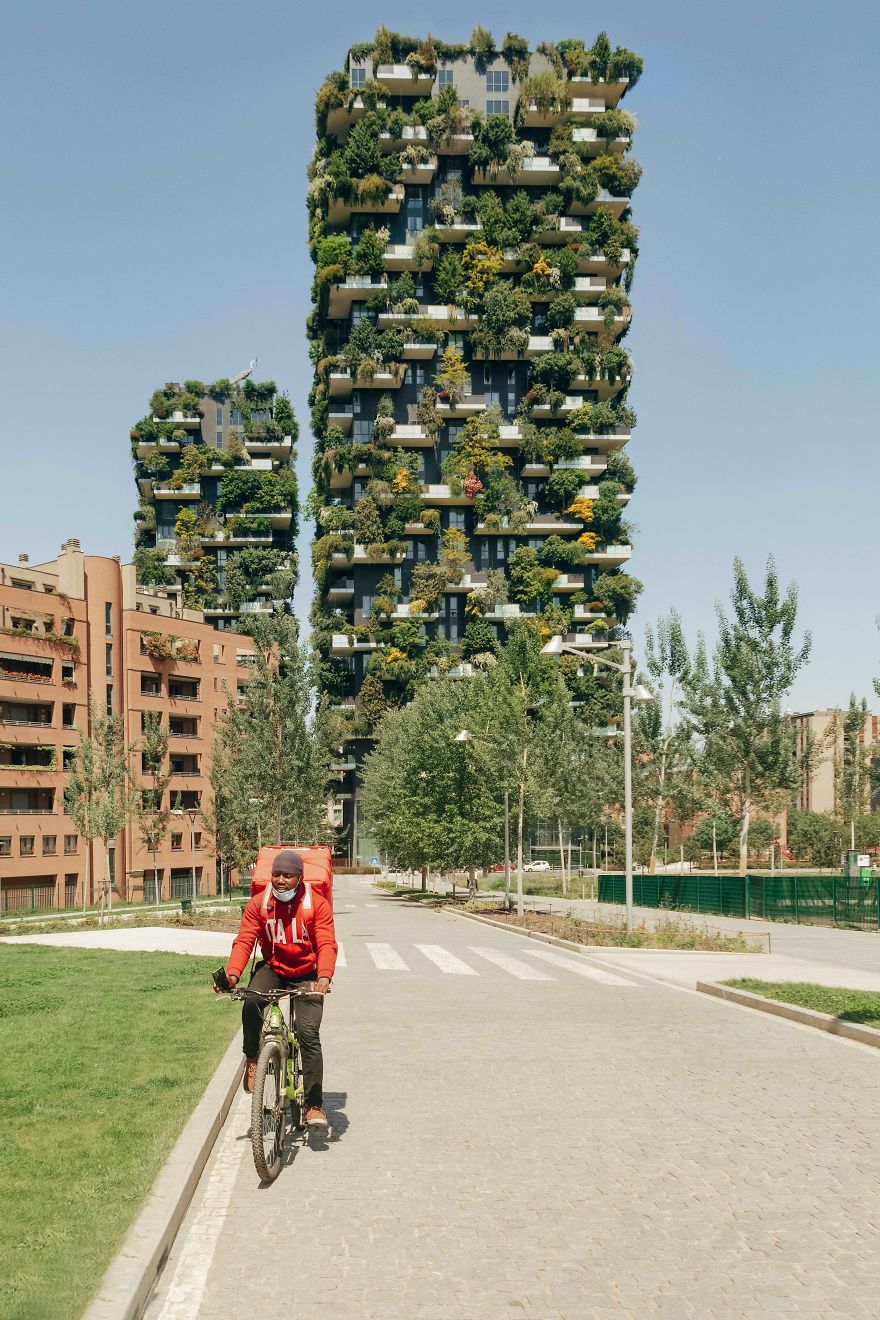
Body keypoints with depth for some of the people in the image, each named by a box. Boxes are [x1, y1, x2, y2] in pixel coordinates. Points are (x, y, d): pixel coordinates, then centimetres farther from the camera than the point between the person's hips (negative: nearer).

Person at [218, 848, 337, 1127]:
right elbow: (244, 940, -15)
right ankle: (253, 1058, -6)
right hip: (272, 968, 1)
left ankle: (314, 1104, -5)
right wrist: (233, 973, -34)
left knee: (308, 1033, -14)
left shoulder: (317, 903, -12)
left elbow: (326, 943, -20)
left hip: (306, 974, -1)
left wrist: (324, 976, -40)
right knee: (251, 1003, -31)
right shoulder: (259, 903, -7)